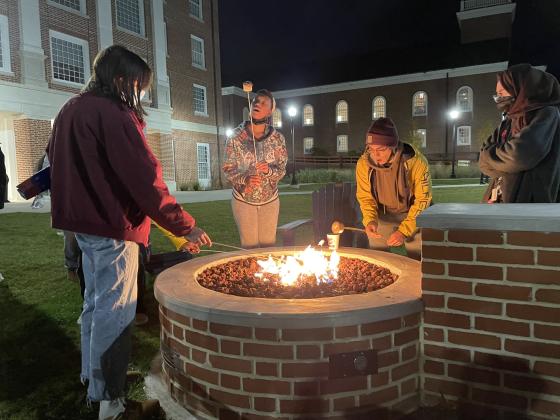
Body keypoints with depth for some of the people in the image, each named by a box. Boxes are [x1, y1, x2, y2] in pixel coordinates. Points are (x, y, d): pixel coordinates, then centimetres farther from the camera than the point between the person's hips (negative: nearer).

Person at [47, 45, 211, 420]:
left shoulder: (71, 109, 12)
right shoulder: (113, 113, -18)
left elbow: (56, 158, 24)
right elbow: (145, 179, -22)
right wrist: (186, 225, -18)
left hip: (83, 222, 10)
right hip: (112, 225, -10)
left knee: (95, 300, 22)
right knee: (114, 310, -1)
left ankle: (92, 374, 39)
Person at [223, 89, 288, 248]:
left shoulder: (277, 138, -6)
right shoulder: (236, 137, -8)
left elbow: (282, 170, -2)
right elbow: (228, 169, -6)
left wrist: (268, 170, -24)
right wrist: (245, 179, -25)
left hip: (270, 201, 1)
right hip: (243, 200, -1)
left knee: (269, 245, 9)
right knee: (249, 247, 6)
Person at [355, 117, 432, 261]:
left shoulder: (416, 162, -28)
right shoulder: (363, 163, -21)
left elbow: (423, 200, -18)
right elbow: (365, 197, -7)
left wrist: (404, 230, -26)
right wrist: (370, 220, -25)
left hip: (412, 214, -2)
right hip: (383, 216, 2)